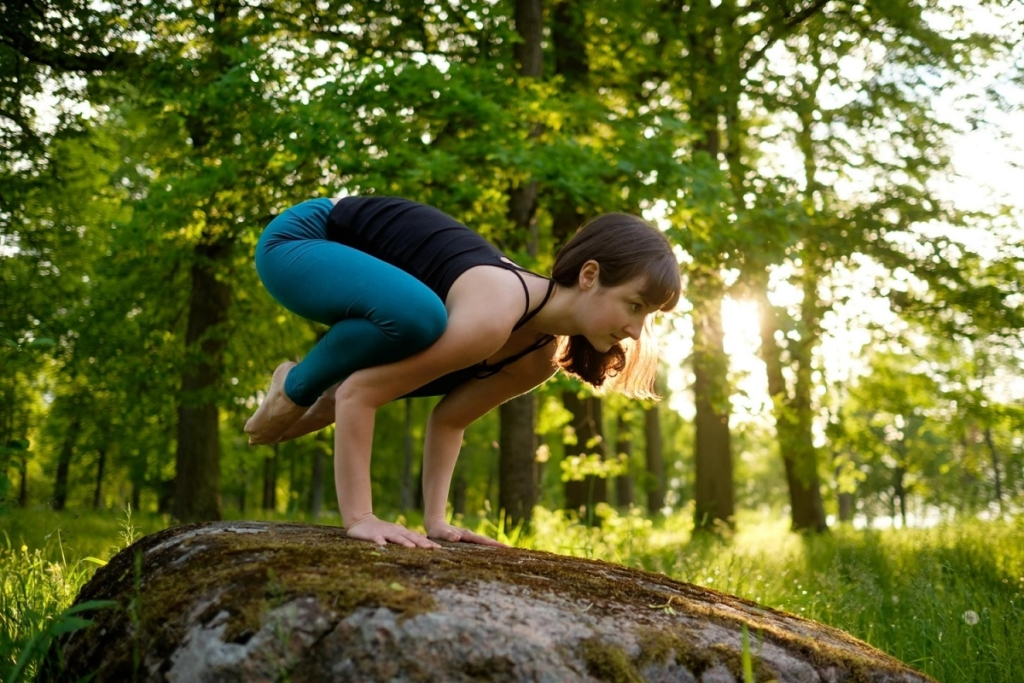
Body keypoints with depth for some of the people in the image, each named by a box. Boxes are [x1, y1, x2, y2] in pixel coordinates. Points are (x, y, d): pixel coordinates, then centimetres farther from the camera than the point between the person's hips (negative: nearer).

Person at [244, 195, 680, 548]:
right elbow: (357, 393, -33)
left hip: (347, 257, 8)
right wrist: (357, 518, -31)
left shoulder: (542, 354, -7)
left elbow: (448, 419, 2)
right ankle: (293, 392, -8)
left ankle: (320, 405, 17)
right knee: (416, 314, -36)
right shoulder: (494, 317, -34)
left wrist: (435, 518, -5)